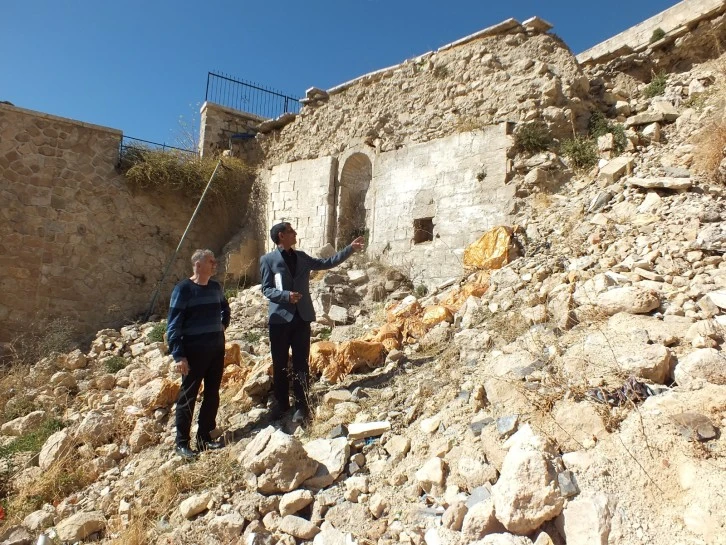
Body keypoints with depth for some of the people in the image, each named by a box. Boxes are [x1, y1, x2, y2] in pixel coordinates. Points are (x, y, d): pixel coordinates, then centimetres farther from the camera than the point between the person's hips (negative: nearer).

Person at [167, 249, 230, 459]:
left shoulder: (215, 287, 6)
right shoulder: (183, 289, -12)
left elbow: (225, 308, 28)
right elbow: (173, 325, -13)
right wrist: (178, 355, -17)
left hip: (217, 349, 6)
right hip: (194, 351, -6)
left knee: (212, 395, 11)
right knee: (188, 396, 4)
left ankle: (205, 437, 25)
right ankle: (182, 442, 17)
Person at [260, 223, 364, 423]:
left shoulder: (302, 257, 11)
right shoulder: (268, 260, -1)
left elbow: (327, 263, 15)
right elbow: (266, 289, -4)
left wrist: (350, 248, 13)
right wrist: (286, 295, -22)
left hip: (301, 317, 3)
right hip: (280, 318, -3)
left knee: (301, 364, 5)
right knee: (280, 364, 8)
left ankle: (301, 406, 13)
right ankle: (280, 403, 25)